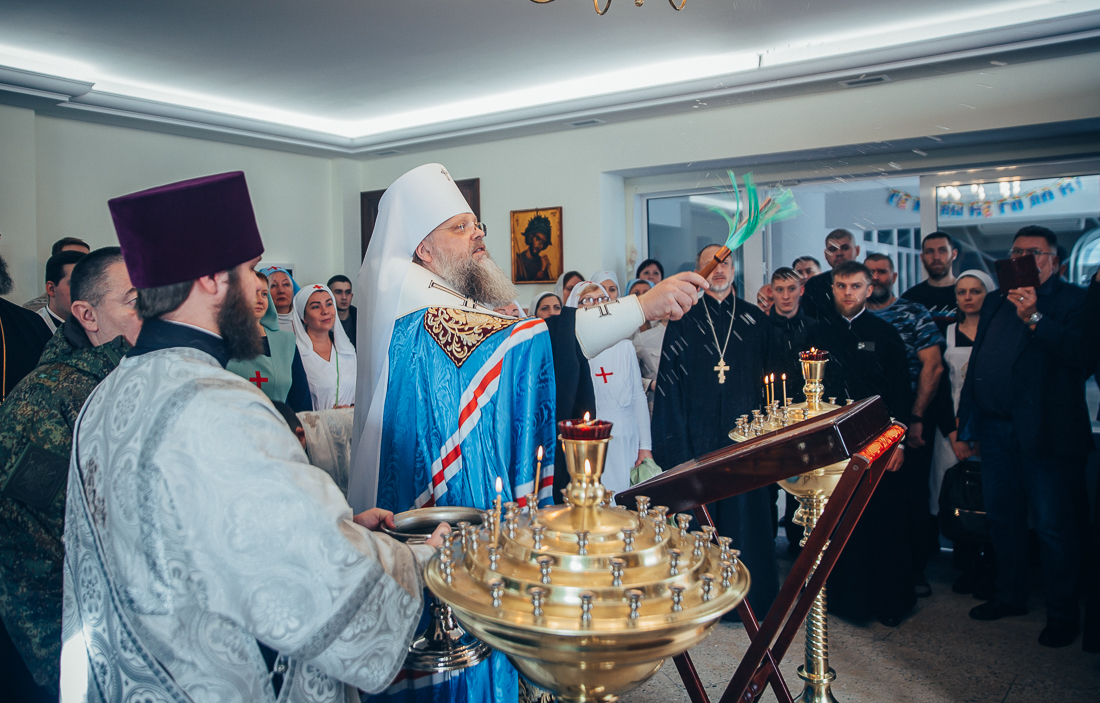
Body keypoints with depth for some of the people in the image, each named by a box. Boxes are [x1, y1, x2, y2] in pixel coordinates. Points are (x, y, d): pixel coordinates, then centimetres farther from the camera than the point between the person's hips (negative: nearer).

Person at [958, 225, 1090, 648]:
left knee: (1054, 528, 2)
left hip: (1046, 434, -6)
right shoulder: (995, 302, 15)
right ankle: (1011, 596, 33)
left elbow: (1083, 356, -21)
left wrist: (1034, 319, -25)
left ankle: (1062, 615, 17)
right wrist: (965, 421, 13)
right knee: (1002, 520, 16)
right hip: (996, 430, 7)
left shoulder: (1073, 301, -5)